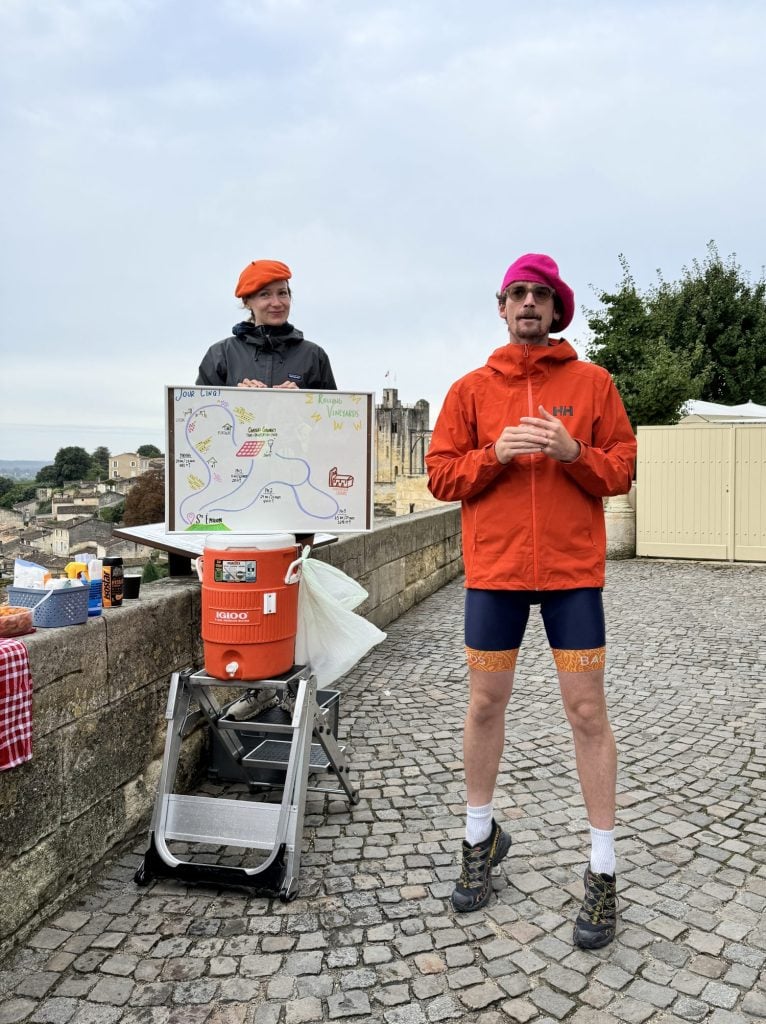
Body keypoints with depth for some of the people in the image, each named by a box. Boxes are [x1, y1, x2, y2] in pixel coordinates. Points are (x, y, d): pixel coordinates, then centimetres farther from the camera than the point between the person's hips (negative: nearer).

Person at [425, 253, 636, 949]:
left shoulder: (592, 382, 5)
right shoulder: (471, 389, 7)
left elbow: (621, 470, 3)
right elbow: (441, 475, 3)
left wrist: (572, 452, -16)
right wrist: (496, 454, -13)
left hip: (573, 568, -1)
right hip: (494, 567, 1)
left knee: (587, 712, 2)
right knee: (485, 704, 11)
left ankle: (604, 871, 16)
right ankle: (482, 838, 32)